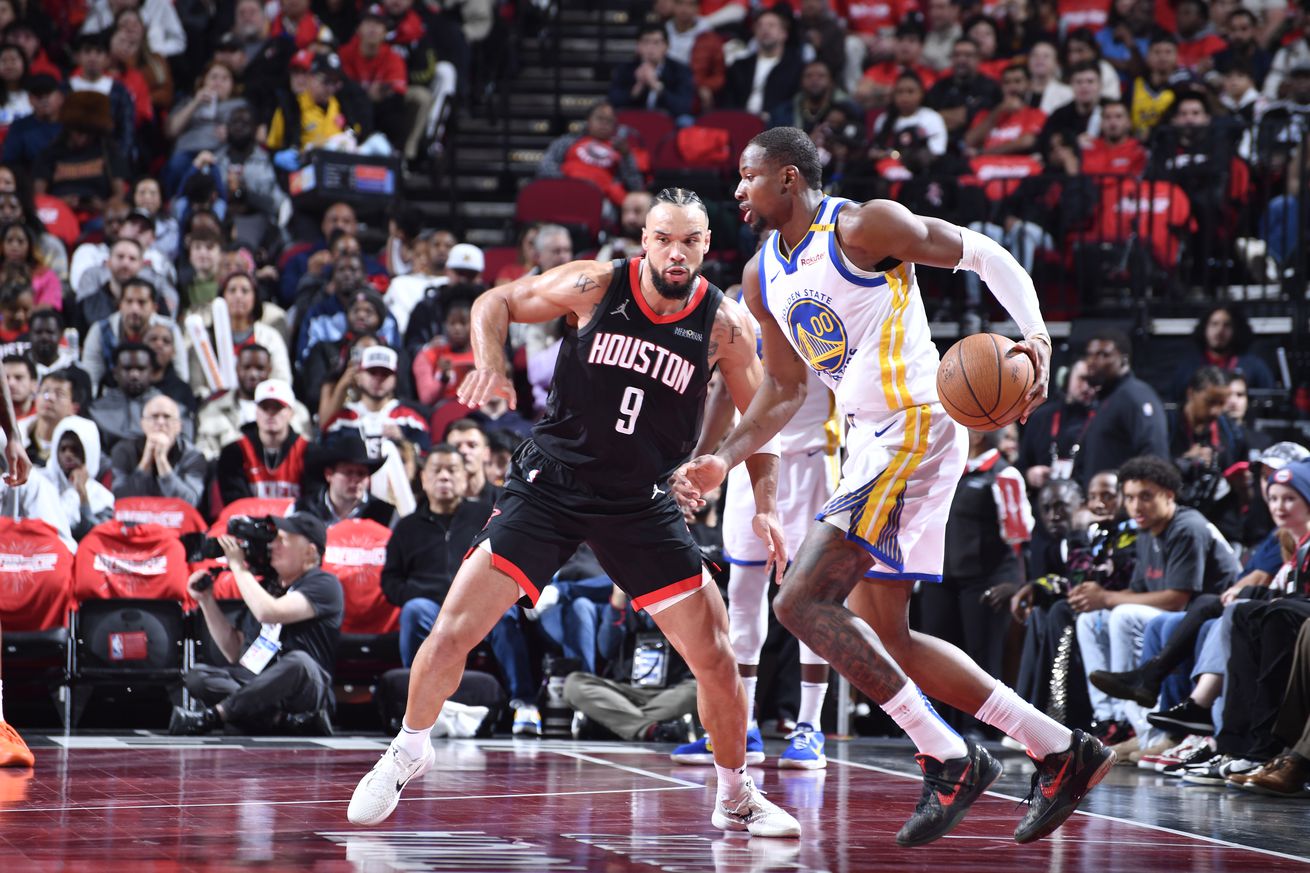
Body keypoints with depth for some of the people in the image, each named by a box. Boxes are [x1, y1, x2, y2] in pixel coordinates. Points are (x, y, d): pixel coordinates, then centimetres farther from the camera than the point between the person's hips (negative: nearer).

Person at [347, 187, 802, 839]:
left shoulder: (724, 325, -9)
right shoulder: (597, 286, -10)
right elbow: (496, 302, 4)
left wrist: (765, 506, -11)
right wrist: (489, 364, -14)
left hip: (641, 503, 1)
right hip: (549, 484, -1)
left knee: (714, 654, -5)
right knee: (454, 630, -8)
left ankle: (735, 798, 16)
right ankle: (408, 752, 16)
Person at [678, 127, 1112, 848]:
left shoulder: (863, 228, -13)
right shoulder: (762, 276, 12)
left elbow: (985, 256, -9)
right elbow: (783, 390, 22)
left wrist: (1037, 336, -24)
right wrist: (723, 461, 9)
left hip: (913, 433, -10)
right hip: (869, 444, 10)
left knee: (801, 601, -17)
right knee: (883, 639, 11)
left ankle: (949, 759, -12)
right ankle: (1061, 750, 16)